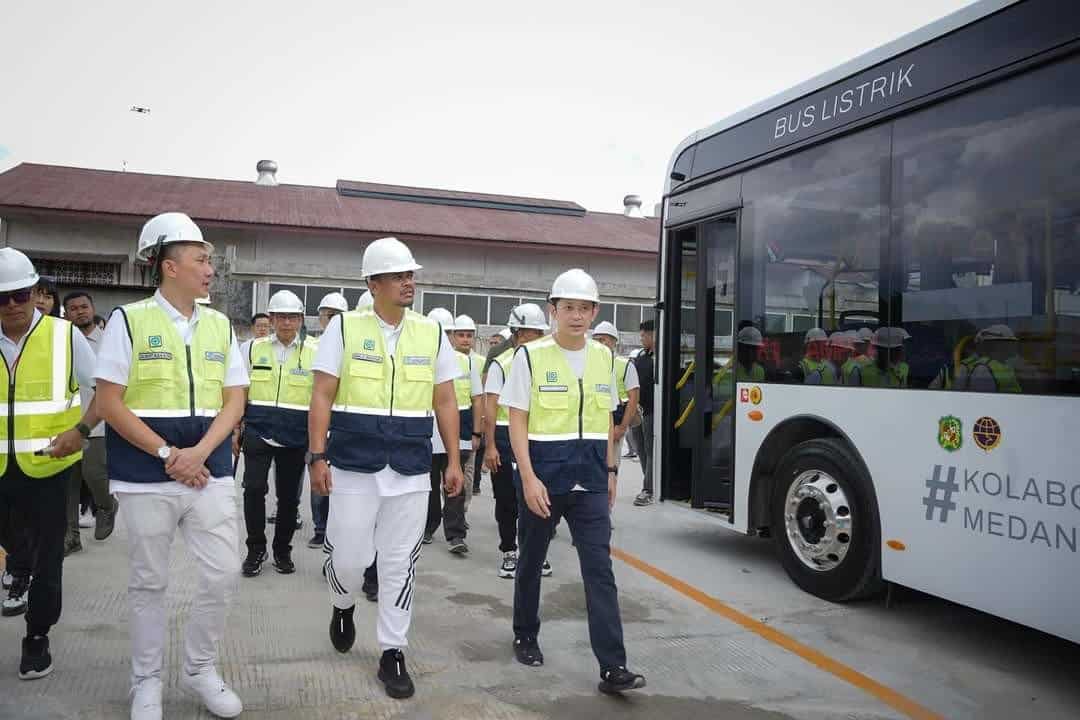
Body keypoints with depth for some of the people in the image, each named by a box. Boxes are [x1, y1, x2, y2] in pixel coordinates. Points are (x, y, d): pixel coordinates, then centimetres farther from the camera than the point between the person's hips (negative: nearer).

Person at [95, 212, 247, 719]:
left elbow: (234, 401, 6)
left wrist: (198, 453, -10)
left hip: (210, 472, 3)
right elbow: (109, 402, -7)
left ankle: (200, 671, 25)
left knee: (223, 576, 3)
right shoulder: (129, 320, -4)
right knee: (149, 582, 10)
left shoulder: (220, 325, 8)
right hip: (146, 476, -3)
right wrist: (168, 455, -12)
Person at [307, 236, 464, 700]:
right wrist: (318, 456, -9)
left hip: (411, 470, 2)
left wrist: (453, 461, 6)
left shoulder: (432, 334, 5)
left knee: (400, 565, 7)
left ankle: (392, 654, 21)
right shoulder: (344, 328, -2)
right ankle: (342, 607, 40)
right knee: (349, 556, 5)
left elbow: (445, 402, 9)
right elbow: (322, 397, -3)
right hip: (353, 466, -2)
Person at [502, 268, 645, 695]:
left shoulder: (604, 358, 7)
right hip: (543, 476, -3)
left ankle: (612, 668, -1)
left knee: (599, 569, -3)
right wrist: (528, 477, -16)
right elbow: (517, 421, -8)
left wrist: (610, 470, 13)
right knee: (531, 562, 14)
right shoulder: (530, 356, -7)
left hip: (590, 481, 3)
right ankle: (525, 636, 36)